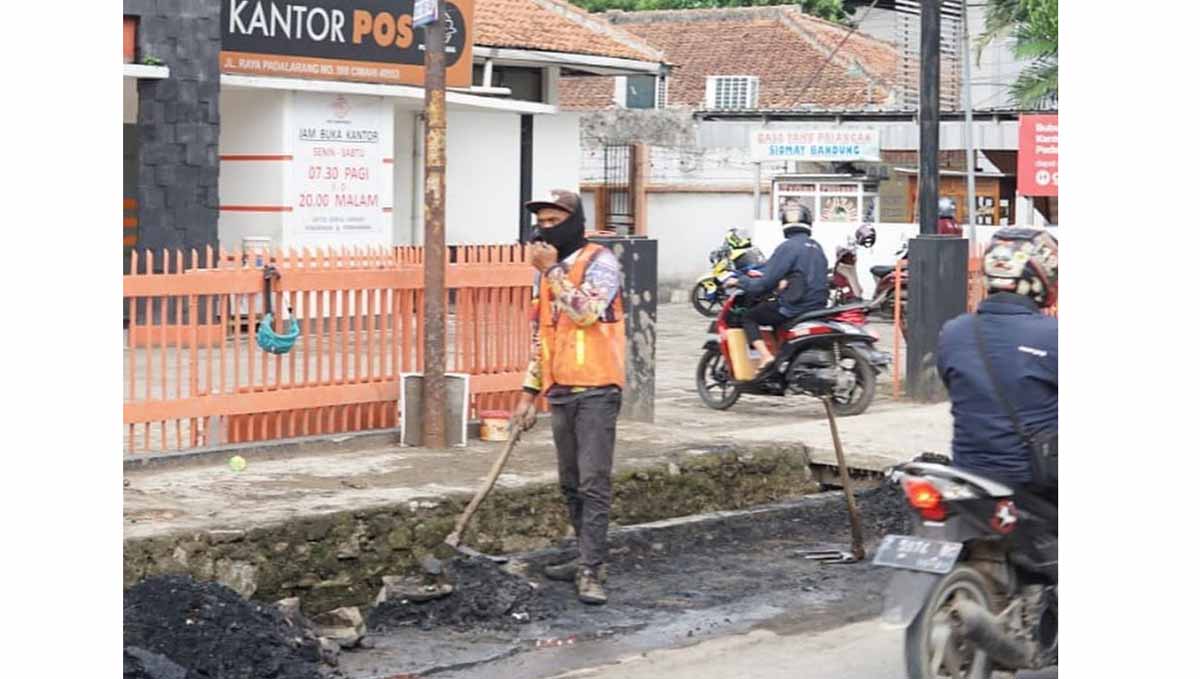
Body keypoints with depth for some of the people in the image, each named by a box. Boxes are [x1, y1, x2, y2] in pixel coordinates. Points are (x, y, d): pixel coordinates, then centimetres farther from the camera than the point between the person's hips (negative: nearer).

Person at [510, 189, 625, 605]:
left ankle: (591, 572, -12)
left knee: (593, 484, -10)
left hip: (596, 390, -8)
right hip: (560, 392, 8)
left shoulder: (600, 262, -7)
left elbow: (586, 312, -23)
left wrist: (553, 270, -16)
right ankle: (589, 558, 24)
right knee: (571, 485, 13)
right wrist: (530, 391, 16)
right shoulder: (545, 268, 15)